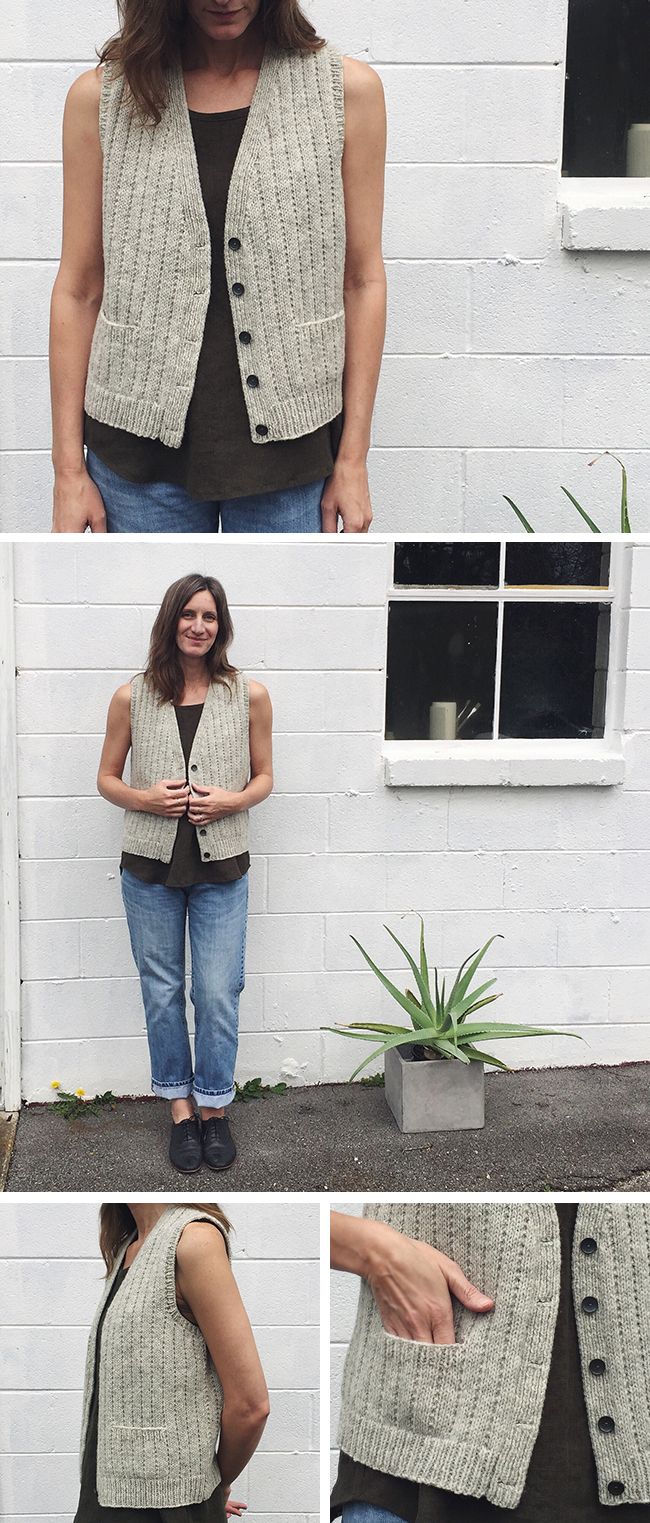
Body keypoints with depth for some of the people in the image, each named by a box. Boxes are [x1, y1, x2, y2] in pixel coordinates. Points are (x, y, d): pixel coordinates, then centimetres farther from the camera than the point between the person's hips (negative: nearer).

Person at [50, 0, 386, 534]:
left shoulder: (349, 90, 2)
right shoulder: (100, 98, 3)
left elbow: (362, 281, 3)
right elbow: (79, 291, 4)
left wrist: (353, 461, 0)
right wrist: (69, 469, 1)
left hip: (290, 447, 0)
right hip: (143, 448, 1)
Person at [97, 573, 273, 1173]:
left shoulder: (250, 696, -2)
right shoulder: (132, 697, -1)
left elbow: (264, 776, 8)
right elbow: (107, 778, 8)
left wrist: (233, 800, -13)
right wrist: (145, 799, -13)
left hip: (221, 867, -1)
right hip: (151, 866, 1)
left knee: (218, 994, 1)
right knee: (162, 990, 10)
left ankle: (215, 1109, 20)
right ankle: (180, 1107, 25)